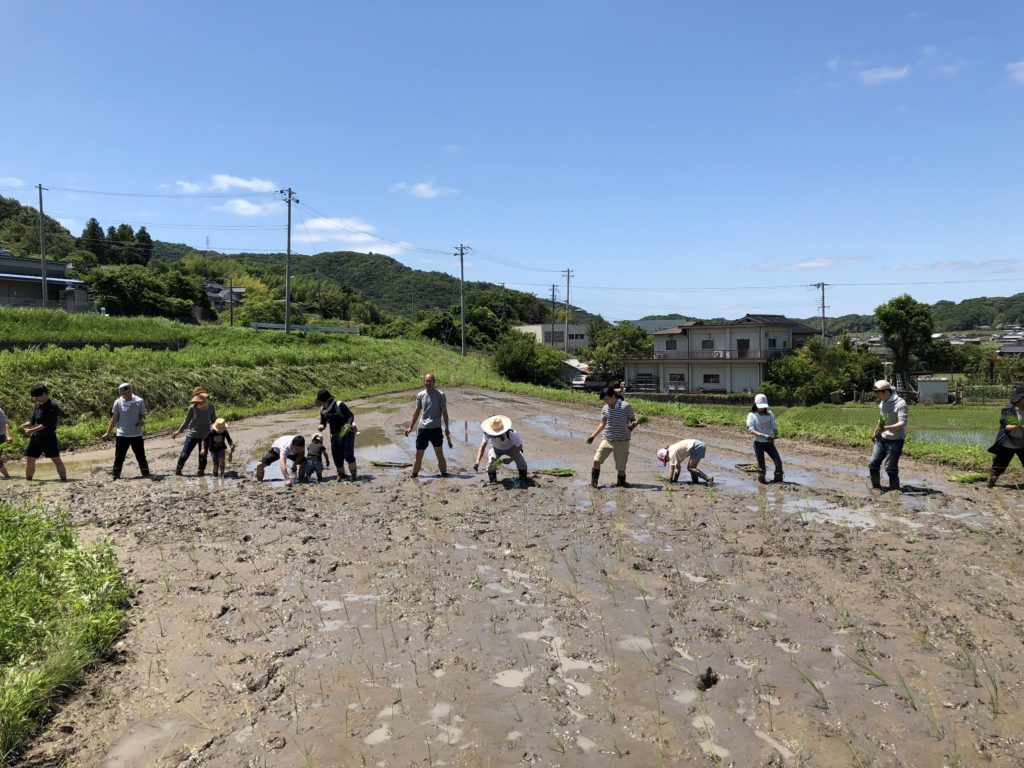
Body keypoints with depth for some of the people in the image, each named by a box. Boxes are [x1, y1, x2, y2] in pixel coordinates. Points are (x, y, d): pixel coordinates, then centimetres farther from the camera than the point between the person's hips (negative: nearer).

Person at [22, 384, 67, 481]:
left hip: (48, 437, -8)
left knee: (56, 459, -9)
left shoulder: (52, 406, -12)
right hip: (36, 437, 8)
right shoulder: (37, 406, 12)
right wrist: (26, 425, -5)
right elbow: (33, 421, 16)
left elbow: (46, 424, -17)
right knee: (29, 459, 10)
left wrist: (32, 430, -18)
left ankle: (64, 480, -8)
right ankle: (28, 480, 22)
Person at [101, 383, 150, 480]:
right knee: (119, 457, 2)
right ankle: (116, 476, 8)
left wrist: (143, 421, -22)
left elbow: (143, 416, 2)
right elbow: (114, 418, 7)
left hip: (136, 435, -1)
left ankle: (146, 475, 12)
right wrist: (108, 433, 6)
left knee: (141, 456, 5)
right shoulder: (118, 402, 1)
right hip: (121, 435, 1)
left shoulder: (139, 401, -3)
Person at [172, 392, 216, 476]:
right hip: (193, 435, -1)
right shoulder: (192, 408, -9)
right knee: (184, 454, 0)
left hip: (205, 436, 1)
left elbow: (214, 421, 9)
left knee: (203, 455, 4)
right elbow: (186, 421, 5)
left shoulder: (211, 408, -5)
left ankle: (201, 472, 19)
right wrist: (179, 431, 3)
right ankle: (178, 470, 22)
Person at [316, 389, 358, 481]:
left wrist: (347, 425, -36)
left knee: (348, 454, -17)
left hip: (347, 432, -6)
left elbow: (351, 416, -18)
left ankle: (354, 475, -9)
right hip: (335, 435, 6)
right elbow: (323, 421, 17)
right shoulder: (322, 410, 4)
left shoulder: (339, 405, -17)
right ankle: (341, 475, 24)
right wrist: (322, 426, -7)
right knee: (337, 457, 5)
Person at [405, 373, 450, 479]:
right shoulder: (420, 395, 8)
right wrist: (410, 428, 16)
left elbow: (444, 412, 0)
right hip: (422, 428, 3)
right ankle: (414, 475, 17)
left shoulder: (440, 395, -1)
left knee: (440, 453, -2)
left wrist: (446, 428, -4)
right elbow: (417, 412, 17)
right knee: (419, 455, 7)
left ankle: (444, 474, 7)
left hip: (436, 428, -3)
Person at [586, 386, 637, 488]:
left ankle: (621, 481, 28)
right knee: (596, 460, -7)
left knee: (621, 466, 2)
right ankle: (594, 481, 8)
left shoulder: (626, 406, -11)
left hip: (622, 441, -4)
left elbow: (634, 421, -7)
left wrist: (632, 426, -31)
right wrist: (593, 436, 13)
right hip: (607, 440, 4)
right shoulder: (605, 408, 3)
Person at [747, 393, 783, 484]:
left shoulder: (769, 413, 3)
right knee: (761, 465, 1)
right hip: (758, 443, -3)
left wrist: (774, 436, -17)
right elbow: (752, 430, -15)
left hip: (769, 442, 3)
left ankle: (778, 479, 14)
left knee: (778, 462, -3)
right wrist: (764, 436, -28)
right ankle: (761, 479, 19)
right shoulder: (752, 415, -7)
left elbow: (774, 427, 4)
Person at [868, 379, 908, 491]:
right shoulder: (882, 403, 8)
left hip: (895, 440, -8)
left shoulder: (900, 403, -17)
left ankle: (895, 489, 11)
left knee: (890, 468, -4)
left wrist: (887, 428, -39)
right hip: (882, 439, 8)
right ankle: (876, 486, 23)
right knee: (873, 463, 7)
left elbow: (902, 423, -26)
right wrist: (876, 433, 22)